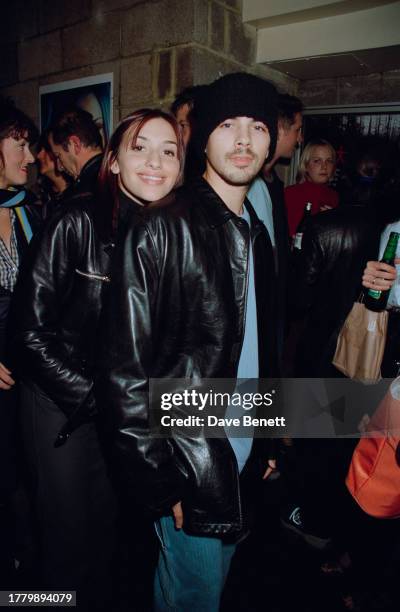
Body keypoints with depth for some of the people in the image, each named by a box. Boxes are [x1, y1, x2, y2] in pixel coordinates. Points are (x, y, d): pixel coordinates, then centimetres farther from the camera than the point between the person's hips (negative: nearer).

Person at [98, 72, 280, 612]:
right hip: (187, 465, -6)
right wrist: (162, 479, -15)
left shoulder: (258, 234, 8)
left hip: (242, 464, 7)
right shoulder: (159, 228, -14)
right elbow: (124, 368, -17)